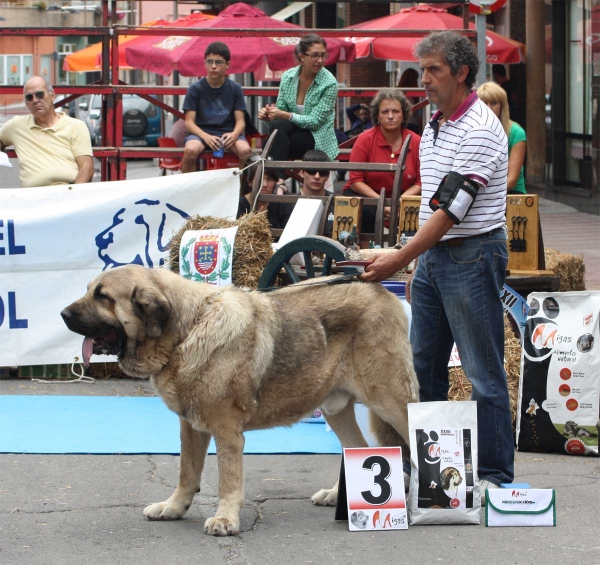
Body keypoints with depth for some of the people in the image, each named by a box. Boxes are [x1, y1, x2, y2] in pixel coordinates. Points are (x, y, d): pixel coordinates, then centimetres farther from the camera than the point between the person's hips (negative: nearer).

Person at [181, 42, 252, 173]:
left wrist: (234, 135, -22)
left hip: (228, 133, 1)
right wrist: (206, 137, -24)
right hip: (202, 132, -1)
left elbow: (240, 121, 2)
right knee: (190, 150, -36)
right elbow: (189, 122, -4)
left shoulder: (235, 89, 4)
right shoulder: (195, 89, 0)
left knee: (245, 151, -31)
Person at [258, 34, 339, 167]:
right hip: (295, 130, 4)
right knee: (277, 125, -31)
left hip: (318, 139, -4)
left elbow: (315, 121, -15)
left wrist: (285, 115, -26)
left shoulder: (329, 83, -12)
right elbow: (281, 109, 6)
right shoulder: (288, 77, 1)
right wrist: (268, 114, -18)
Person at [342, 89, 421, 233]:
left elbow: (419, 182, 0)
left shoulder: (416, 142, -2)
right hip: (364, 195, -2)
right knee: (366, 211, -35)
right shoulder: (365, 140, -7)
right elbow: (355, 181, -8)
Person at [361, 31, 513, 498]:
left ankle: (496, 474, 4)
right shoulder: (434, 127, 12)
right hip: (433, 256, 9)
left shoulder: (479, 130, -17)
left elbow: (452, 208, -22)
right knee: (423, 365, 13)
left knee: (484, 372, -3)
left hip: (473, 255, -9)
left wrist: (399, 259, -25)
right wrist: (417, 265, 19)